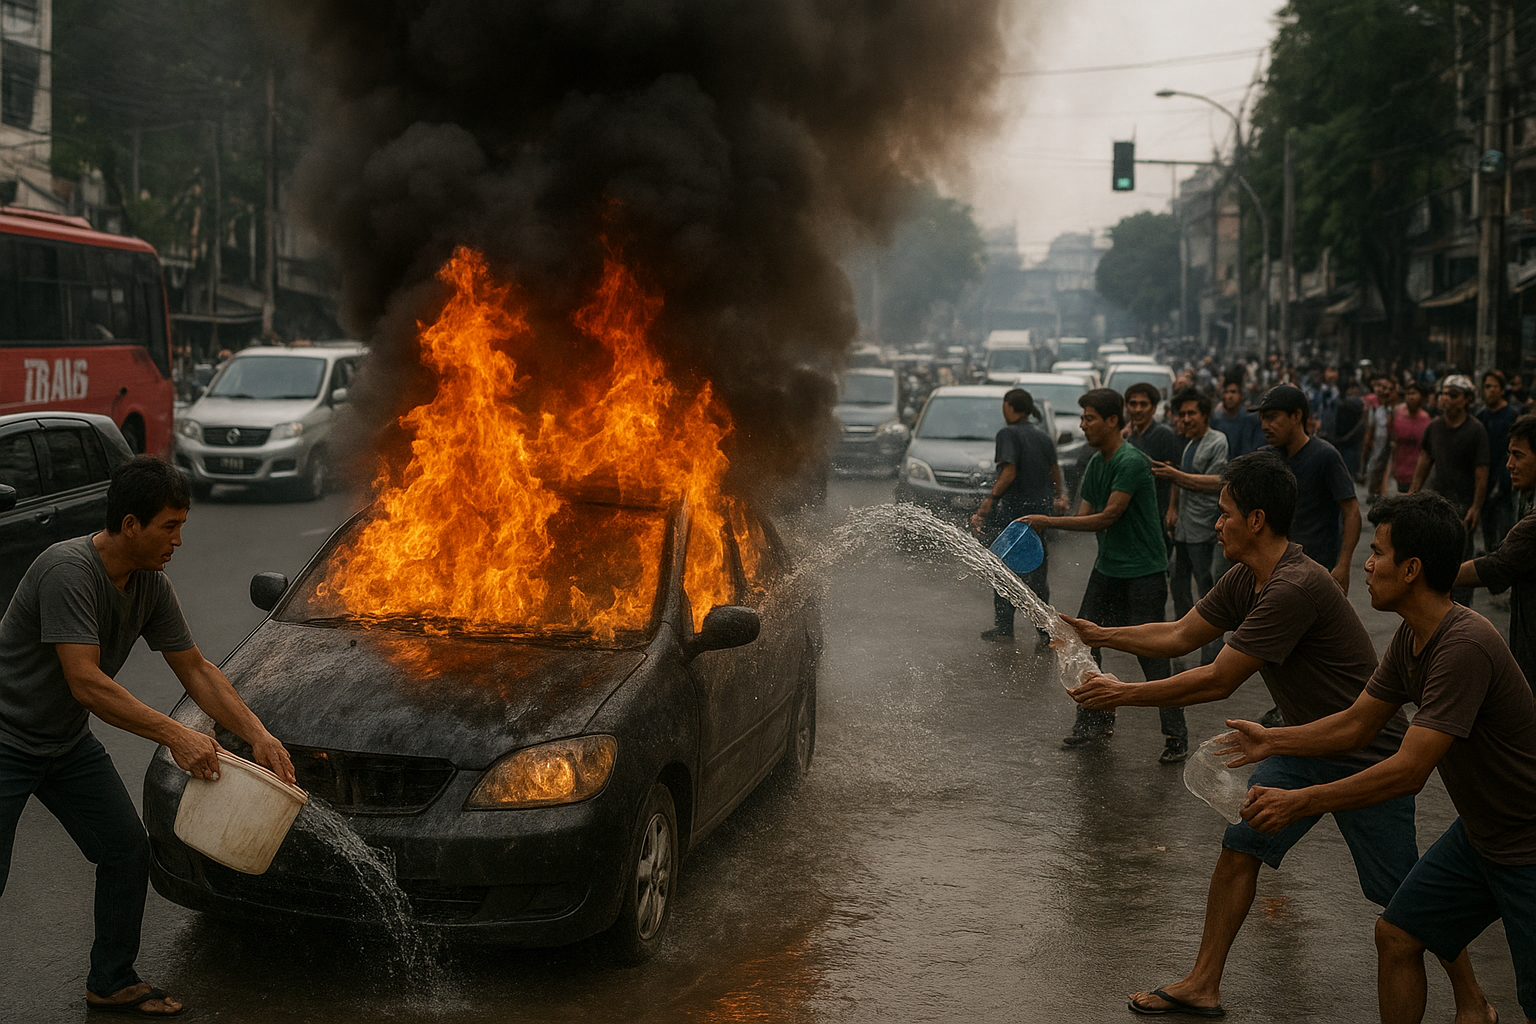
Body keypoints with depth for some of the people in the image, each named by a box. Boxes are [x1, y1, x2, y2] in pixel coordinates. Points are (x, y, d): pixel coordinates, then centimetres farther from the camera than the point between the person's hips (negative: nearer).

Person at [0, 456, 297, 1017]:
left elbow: (196, 669, 4)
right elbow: (85, 682, -33)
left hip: (68, 742, 8)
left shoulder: (151, 586, -3)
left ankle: (112, 982, 23)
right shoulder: (68, 570, -28)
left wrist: (258, 735, -6)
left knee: (128, 851, 7)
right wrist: (177, 735, -33)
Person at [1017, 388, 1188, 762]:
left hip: (1143, 571, -9)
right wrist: (1044, 525, -8)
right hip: (1107, 566, 9)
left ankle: (1176, 736, 3)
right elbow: (1085, 516, 9)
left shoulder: (1132, 462, -20)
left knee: (1150, 654, -7)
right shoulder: (1095, 463, 8)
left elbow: (1107, 518, -22)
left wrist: (1049, 521, -20)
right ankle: (1096, 719, 24)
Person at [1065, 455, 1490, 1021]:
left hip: (1367, 756, -8)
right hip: (1306, 743, 8)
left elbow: (1217, 681, -27)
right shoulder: (1245, 579, -1)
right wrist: (1100, 635, 5)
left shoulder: (1296, 588, -31)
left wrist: (1124, 693, -20)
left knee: (1401, 897, 2)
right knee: (1239, 846, 2)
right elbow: (1181, 635, 11)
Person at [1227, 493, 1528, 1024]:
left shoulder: (1465, 646, -30)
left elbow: (1409, 771, -32)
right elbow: (1356, 726, 10)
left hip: (1525, 846, -9)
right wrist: (1272, 741, 1)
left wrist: (1298, 802, -29)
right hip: (1480, 832, 9)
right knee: (1396, 935, 9)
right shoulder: (1411, 637, 0)